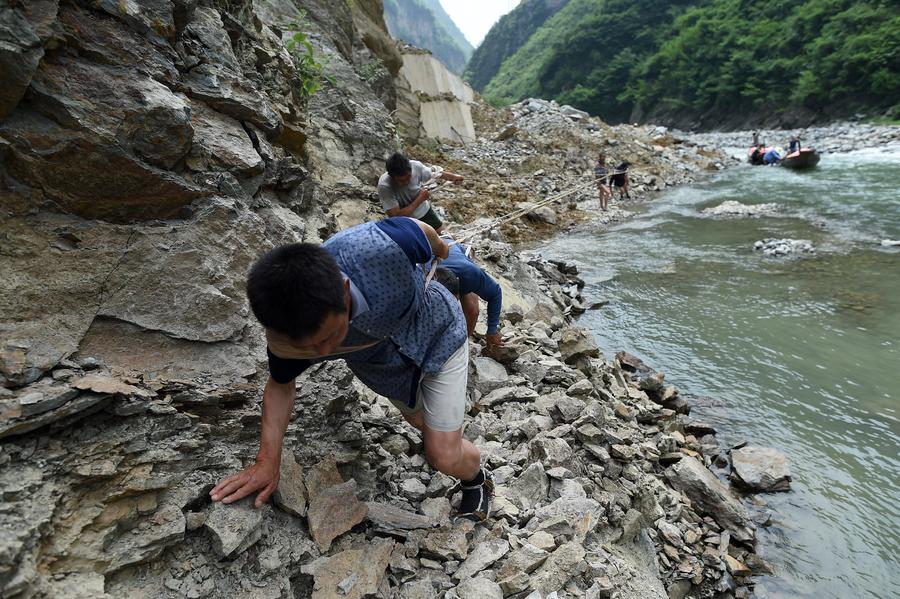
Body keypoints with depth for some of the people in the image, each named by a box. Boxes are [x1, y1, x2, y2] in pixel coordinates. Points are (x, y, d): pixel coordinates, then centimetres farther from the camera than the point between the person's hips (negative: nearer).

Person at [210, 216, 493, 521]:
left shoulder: (381, 247, -46)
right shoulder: (285, 327, -32)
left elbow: (419, 229, -21)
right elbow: (280, 385, -9)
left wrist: (444, 251, 2)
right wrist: (267, 460, -14)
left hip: (437, 333, -3)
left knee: (444, 457, -1)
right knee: (418, 419, 29)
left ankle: (476, 478, 35)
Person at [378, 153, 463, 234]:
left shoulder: (415, 166, -24)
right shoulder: (384, 186, -35)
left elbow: (435, 174, -3)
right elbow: (396, 216, -34)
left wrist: (455, 176, 8)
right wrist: (420, 199, -29)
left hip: (424, 211, 4)